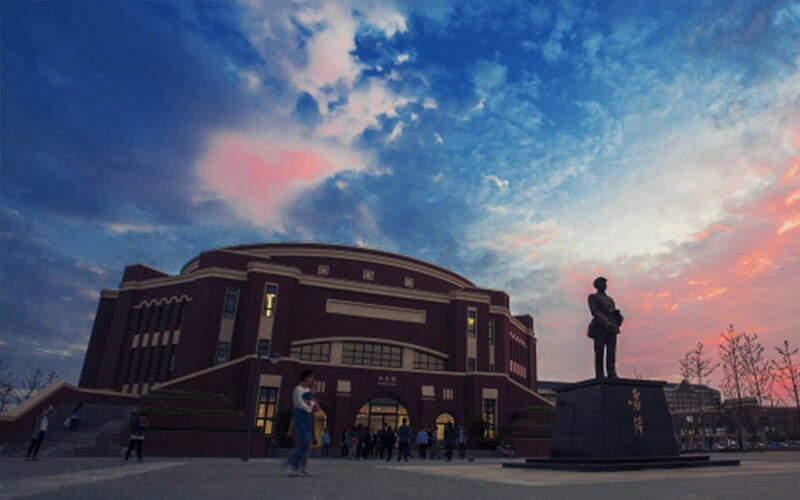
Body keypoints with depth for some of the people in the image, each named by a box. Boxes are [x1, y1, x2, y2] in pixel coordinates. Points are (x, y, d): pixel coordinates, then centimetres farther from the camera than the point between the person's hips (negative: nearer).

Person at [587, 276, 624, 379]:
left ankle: (612, 374, -14)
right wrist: (606, 322, -19)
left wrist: (617, 315, -4)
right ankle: (599, 376, -7)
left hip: (611, 328, 5)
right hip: (599, 328, -5)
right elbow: (595, 311, -6)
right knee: (599, 352, -7)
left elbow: (613, 312, 21)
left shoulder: (610, 299, 27)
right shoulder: (592, 297, 8)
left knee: (611, 351, -7)